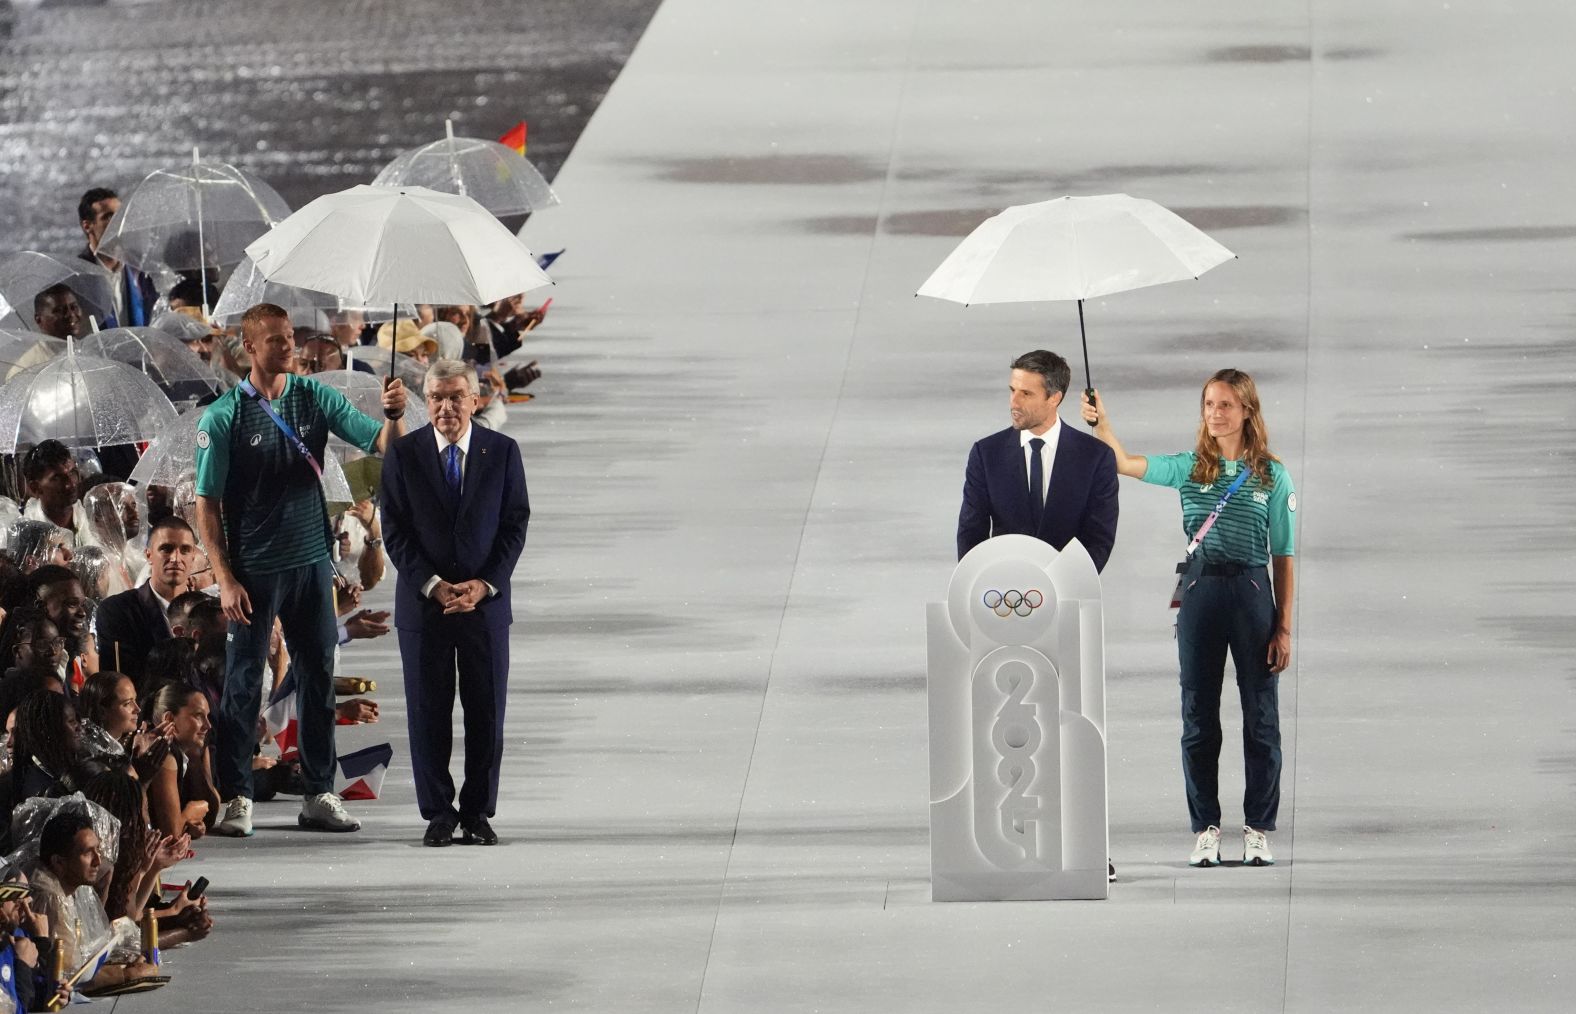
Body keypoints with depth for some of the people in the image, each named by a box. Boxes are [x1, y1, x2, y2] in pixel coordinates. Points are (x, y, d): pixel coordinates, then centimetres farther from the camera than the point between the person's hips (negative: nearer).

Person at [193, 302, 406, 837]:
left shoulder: (315, 398, 2)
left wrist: (392, 416, -25)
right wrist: (225, 579, -13)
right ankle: (236, 797, 8)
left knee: (319, 678, 8)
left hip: (312, 562, 4)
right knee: (244, 682, 2)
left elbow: (382, 445, -2)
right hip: (254, 568, -4)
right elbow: (207, 503, -7)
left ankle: (319, 794, 16)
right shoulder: (223, 417, -8)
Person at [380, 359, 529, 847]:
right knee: (428, 714, 2)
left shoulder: (502, 451, 2)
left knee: (486, 714, 2)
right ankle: (438, 813, 9)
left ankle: (478, 813, 10)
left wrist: (485, 584, -11)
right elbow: (395, 531, -2)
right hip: (423, 602, 0)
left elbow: (515, 525, 1)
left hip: (486, 601, 0)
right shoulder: (403, 454, 1)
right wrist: (433, 586, -12)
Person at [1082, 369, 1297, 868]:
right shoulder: (1190, 468, 6)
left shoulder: (1271, 475, 2)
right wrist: (1102, 424, -26)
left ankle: (1258, 829, 10)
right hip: (1200, 591, 1)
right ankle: (1206, 829, 12)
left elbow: (1283, 558, 3)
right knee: (1199, 717, 5)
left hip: (1252, 591, -1)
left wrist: (1284, 627, 0)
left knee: (1261, 716, 2)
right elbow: (1126, 464, -8)